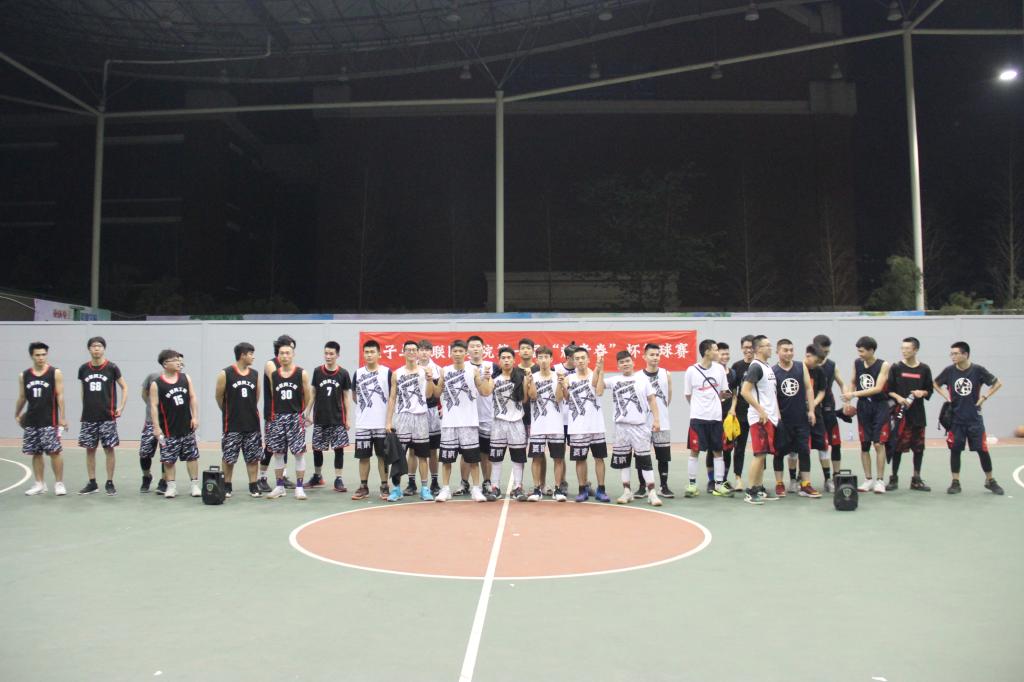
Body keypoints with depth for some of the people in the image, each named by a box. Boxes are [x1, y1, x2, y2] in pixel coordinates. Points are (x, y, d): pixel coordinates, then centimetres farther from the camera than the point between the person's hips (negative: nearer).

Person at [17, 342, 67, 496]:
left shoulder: (55, 373, -3)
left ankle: (59, 483, 5)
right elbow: (21, 397, 17)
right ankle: (39, 484, 17)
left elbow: (60, 396, -6)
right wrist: (17, 415, 19)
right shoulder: (24, 376, 7)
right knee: (35, 453, 8)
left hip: (50, 421, -4)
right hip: (31, 421, 4)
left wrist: (62, 417, -11)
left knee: (54, 452, -5)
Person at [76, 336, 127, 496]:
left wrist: (121, 407, -7)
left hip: (107, 416, -3)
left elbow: (124, 387, 2)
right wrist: (85, 408, 11)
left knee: (109, 448, -1)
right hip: (88, 417, 3)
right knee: (89, 449, 6)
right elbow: (83, 390, 17)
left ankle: (109, 483, 8)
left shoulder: (111, 368, -4)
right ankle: (92, 483, 16)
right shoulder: (83, 369, 5)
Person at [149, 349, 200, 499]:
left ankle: (195, 485, 15)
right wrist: (156, 427, -12)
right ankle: (171, 486, 16)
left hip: (187, 426, 3)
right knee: (168, 459, 3)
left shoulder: (185, 377, 3)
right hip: (169, 429, -3)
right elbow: (154, 406, -8)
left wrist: (195, 417, -2)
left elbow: (193, 397, 5)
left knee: (192, 456, 7)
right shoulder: (156, 384, -8)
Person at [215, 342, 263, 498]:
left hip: (252, 422, 3)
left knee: (253, 457, 6)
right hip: (232, 424, -3)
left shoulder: (255, 374, 4)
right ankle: (227, 486, 19)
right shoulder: (225, 374, -8)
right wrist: (229, 412, 10)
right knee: (228, 457, 5)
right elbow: (219, 396, 1)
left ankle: (253, 487, 13)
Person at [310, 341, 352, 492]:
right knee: (317, 448, 8)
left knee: (339, 448, -3)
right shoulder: (317, 371, 0)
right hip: (320, 418, 2)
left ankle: (338, 480, 5)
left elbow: (346, 396, 2)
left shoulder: (343, 373, -3)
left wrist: (347, 418, 0)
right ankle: (317, 477, 26)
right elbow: (313, 393, 7)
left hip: (338, 419, -1)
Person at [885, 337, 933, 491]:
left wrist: (922, 393, -10)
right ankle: (894, 478, 9)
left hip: (918, 413, 2)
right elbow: (889, 390, 1)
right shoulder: (896, 368, 0)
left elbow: (929, 390, 10)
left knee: (919, 447, 7)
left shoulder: (924, 369, 4)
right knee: (897, 446, -1)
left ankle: (916, 479, 17)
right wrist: (898, 397, -15)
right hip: (900, 412, -2)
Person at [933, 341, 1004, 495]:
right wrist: (947, 396, 0)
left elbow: (997, 383, 3)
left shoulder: (978, 370, -8)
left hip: (974, 418, -1)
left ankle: (990, 481, 19)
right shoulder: (949, 371, -4)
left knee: (982, 449, 2)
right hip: (955, 418, 1)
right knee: (955, 449, 1)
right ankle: (955, 482, 11)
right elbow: (936, 384, 13)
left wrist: (984, 397, -4)